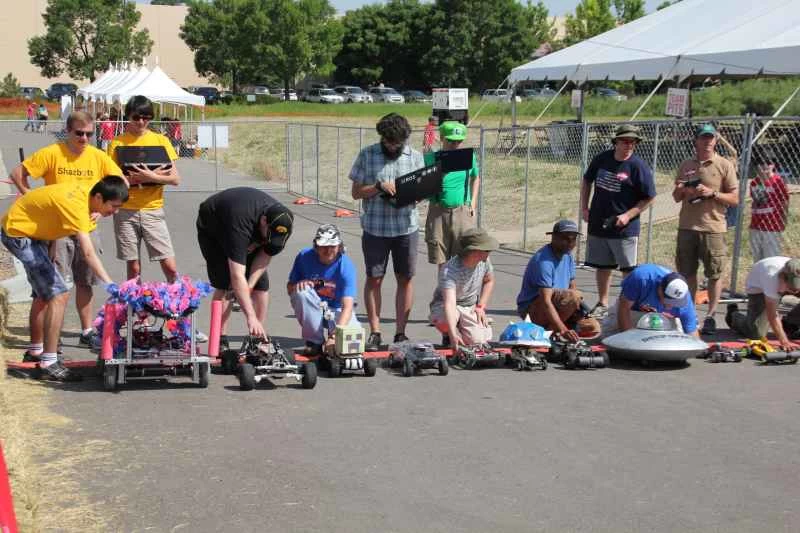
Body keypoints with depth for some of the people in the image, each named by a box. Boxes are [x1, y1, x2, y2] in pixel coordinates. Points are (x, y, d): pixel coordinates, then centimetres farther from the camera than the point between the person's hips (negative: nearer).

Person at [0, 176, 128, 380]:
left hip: (34, 231, 10)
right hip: (18, 232, -10)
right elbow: (88, 253, -41)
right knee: (58, 294, -18)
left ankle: (35, 351, 39)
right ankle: (49, 363, -16)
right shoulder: (77, 205, -34)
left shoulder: (91, 188, -10)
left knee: (44, 292, 22)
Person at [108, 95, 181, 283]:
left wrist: (150, 177, -19)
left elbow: (175, 178, 2)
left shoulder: (160, 140, 6)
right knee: (133, 268, 4)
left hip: (153, 210, 0)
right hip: (126, 211, 0)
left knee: (170, 267, -5)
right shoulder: (117, 143, 3)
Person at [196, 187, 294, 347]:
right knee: (224, 284, -19)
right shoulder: (241, 222, -46)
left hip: (250, 235, 5)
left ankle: (259, 338, 1)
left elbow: (265, 255, -15)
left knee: (261, 283, -7)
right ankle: (220, 342, -14)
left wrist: (249, 286, -29)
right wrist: (251, 317, -52)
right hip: (212, 230, -5)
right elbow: (237, 276, -49)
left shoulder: (281, 224, -28)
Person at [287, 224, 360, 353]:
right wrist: (297, 285, -29)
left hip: (337, 310, -2)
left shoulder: (346, 266, -23)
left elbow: (347, 306, -32)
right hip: (311, 309, 2)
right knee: (301, 291, -32)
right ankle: (315, 341, -16)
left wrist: (336, 335, -47)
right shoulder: (304, 257, -15)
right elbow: (290, 287, -3)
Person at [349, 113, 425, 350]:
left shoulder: (415, 157, 7)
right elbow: (356, 192, 2)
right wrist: (379, 187, -15)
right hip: (375, 228, -1)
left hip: (407, 228, 2)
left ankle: (401, 333, 14)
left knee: (405, 279, 5)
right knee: (374, 279, 2)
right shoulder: (367, 155, 2)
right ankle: (374, 332, 11)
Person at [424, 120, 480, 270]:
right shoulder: (431, 158, -4)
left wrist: (473, 202, 13)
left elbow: (476, 178, 22)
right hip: (438, 213, -1)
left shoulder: (468, 157, 3)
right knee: (441, 262, 6)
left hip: (462, 212, 1)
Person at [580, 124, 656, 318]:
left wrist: (628, 215, -16)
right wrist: (584, 207, 10)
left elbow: (649, 198, -7)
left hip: (625, 229, -4)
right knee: (602, 266, 14)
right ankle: (602, 304, 26)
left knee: (628, 270, 0)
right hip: (597, 224, 5)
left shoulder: (638, 166, -10)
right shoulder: (602, 159, 3)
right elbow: (586, 181, 18)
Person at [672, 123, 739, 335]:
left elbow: (735, 199, -2)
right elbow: (676, 198, 18)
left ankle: (711, 316, 8)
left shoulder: (725, 165, 0)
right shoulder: (686, 165, 12)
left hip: (713, 228, -4)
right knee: (688, 272, 9)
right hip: (687, 227, 4)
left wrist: (712, 192, -16)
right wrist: (681, 190, -4)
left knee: (714, 274, 0)